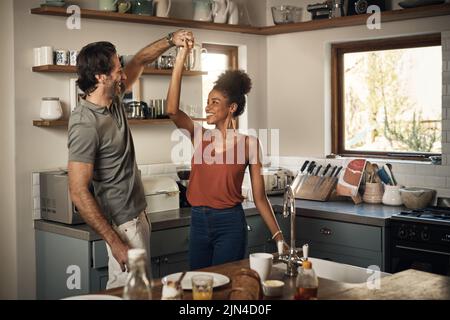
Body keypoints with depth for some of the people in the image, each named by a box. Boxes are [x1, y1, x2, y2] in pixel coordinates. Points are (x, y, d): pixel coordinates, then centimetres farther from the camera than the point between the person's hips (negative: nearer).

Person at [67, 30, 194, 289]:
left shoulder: (114, 100, 4)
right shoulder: (86, 124, -23)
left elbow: (140, 62, 21)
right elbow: (79, 193, -24)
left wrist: (170, 41, 6)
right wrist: (115, 242, -24)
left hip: (137, 214, 9)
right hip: (123, 223, -9)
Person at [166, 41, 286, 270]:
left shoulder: (248, 143, -5)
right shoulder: (199, 135, 3)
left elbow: (259, 197, -2)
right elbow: (172, 110, -16)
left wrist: (278, 236, -6)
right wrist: (180, 62, -21)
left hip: (230, 224, -4)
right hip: (198, 222, 4)